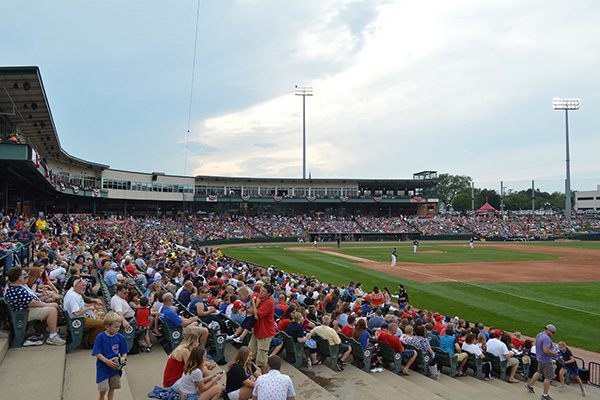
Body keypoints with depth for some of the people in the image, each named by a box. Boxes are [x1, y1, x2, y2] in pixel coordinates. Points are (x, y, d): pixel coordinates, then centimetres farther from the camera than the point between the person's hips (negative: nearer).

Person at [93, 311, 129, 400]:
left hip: (115, 367, 3)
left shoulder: (120, 337, -6)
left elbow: (124, 352, 2)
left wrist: (123, 360, -17)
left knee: (112, 387, 12)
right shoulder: (100, 337, -14)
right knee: (103, 388, 0)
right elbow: (97, 353, -13)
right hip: (103, 367, -3)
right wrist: (107, 361, -23)